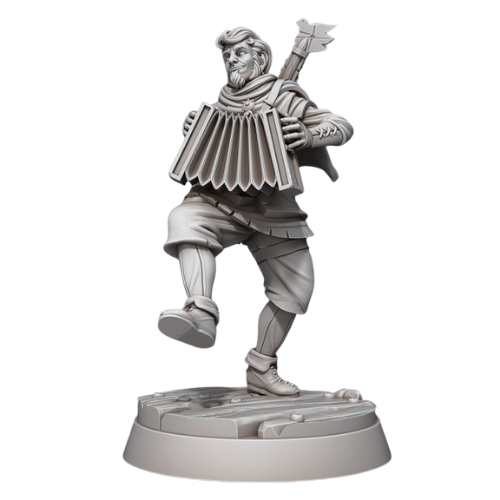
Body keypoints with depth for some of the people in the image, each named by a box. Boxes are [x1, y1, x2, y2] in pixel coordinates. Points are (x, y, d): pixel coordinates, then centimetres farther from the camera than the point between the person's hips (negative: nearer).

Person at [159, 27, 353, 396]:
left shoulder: (283, 98, 0)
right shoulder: (221, 104, 12)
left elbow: (343, 127, -4)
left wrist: (311, 135, -25)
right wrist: (192, 132, 5)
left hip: (274, 210, 0)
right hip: (221, 201, 1)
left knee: (296, 286, -3)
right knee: (186, 220, -32)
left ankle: (262, 369, 12)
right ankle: (201, 313, -50)